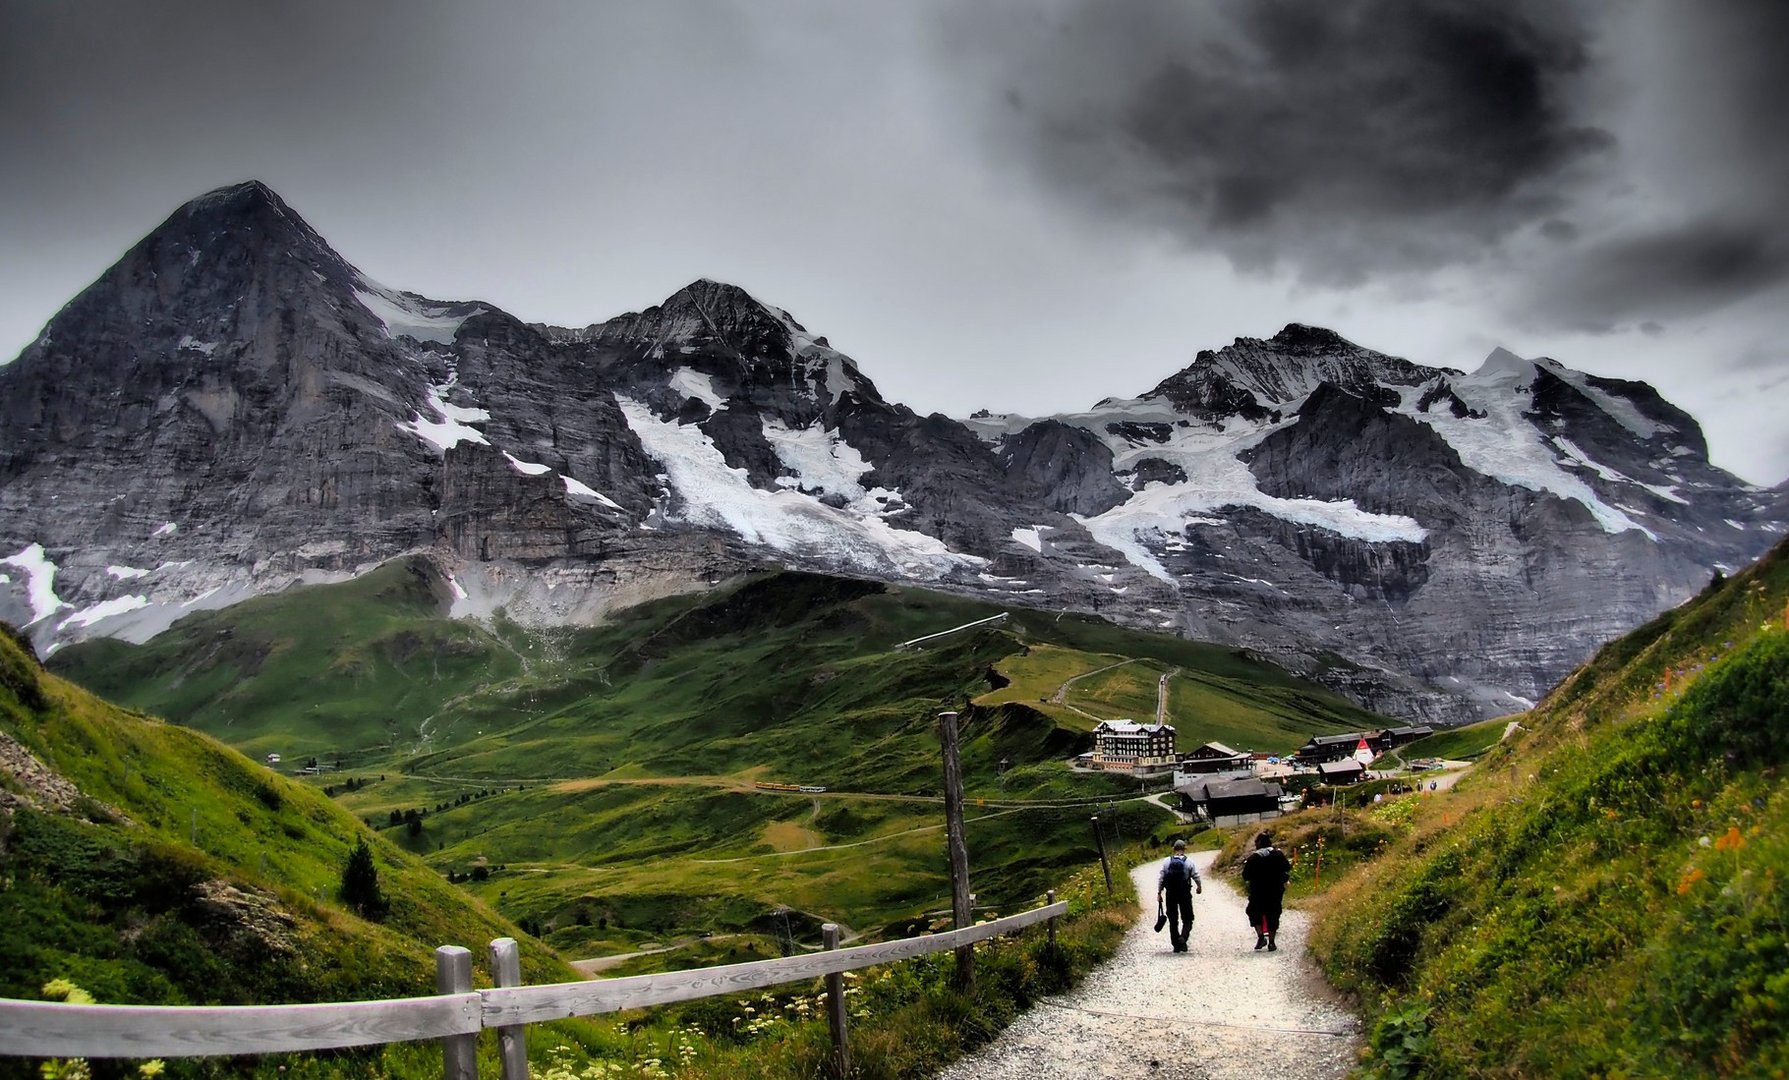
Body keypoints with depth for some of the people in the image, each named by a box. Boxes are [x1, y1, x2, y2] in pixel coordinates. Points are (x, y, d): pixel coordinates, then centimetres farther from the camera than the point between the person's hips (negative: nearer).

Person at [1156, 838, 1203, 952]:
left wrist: (1159, 893, 5)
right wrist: (1199, 887, 21)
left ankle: (1176, 945, 12)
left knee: (1173, 920, 11)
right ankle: (1183, 937, -17)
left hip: (1170, 895, 2)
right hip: (1185, 894, -2)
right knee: (1187, 919, 8)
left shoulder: (1167, 862, -2)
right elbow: (1196, 877, 0)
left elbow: (1160, 878, -3)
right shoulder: (1189, 862, -6)